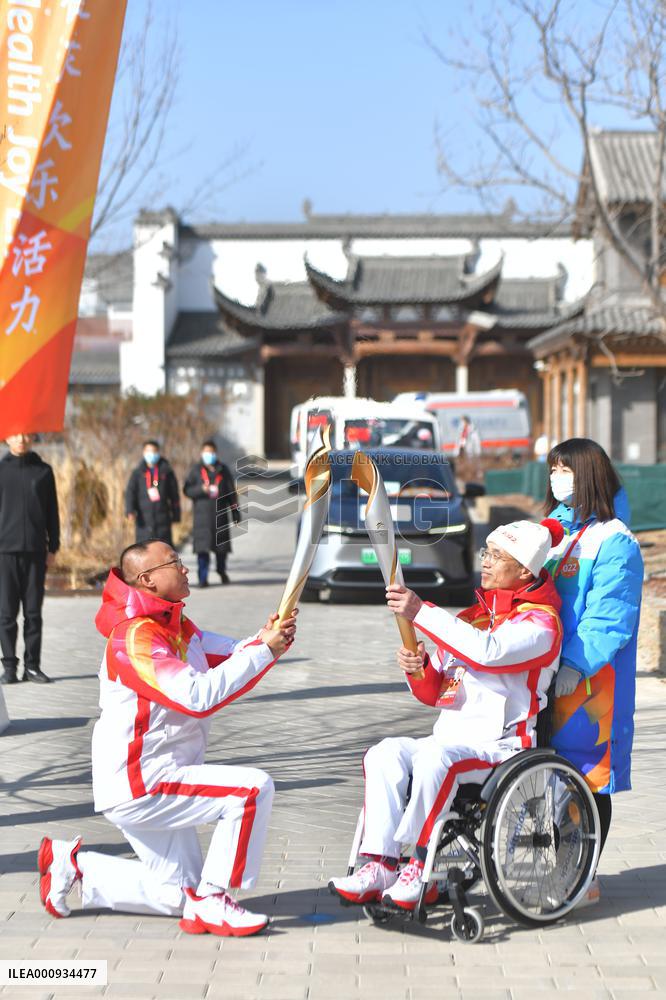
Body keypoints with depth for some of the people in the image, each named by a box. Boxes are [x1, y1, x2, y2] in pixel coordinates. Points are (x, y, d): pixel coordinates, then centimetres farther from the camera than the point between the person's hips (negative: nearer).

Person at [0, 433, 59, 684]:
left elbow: (52, 512, 10)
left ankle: (32, 665, 9)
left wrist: (53, 548, 5)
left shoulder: (43, 471, 8)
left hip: (35, 551, 1)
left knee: (33, 613, 3)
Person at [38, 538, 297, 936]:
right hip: (137, 785, -10)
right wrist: (263, 652, -27)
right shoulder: (135, 637, -19)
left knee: (177, 895, 18)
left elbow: (233, 655, 7)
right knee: (253, 788, -22)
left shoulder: (179, 628, 12)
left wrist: (267, 638, -14)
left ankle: (73, 864, 25)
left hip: (153, 787, 10)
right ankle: (211, 901, -15)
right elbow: (198, 696, -29)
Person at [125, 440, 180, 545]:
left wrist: (176, 515, 7)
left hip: (163, 517, 0)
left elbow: (174, 495, 10)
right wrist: (130, 511, -15)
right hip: (144, 519, 0)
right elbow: (130, 492, 0)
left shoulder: (167, 472, 8)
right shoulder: (137, 473, 9)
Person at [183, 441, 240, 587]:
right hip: (202, 513, -2)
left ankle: (221, 570, 33)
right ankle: (203, 577, -4)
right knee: (203, 547, -8)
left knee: (222, 547, 9)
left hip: (220, 514, 2)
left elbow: (232, 493, 10)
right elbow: (187, 490, 3)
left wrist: (236, 514, 7)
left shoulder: (223, 469, 8)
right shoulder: (196, 469, 5)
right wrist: (201, 489, -16)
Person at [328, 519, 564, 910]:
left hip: (500, 746, -7)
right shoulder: (474, 615, 19)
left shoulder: (540, 623, -5)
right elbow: (434, 693, 19)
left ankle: (421, 868, -26)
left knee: (435, 758, -35)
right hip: (451, 737, 7)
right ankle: (379, 866, -26)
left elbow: (488, 651, -26)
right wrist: (418, 669, -5)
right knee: (386, 754, -20)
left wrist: (421, 612, -25)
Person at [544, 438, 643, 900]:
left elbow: (608, 616, -16)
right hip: (543, 670, 8)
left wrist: (575, 665, -23)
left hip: (591, 676, -7)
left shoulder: (613, 541, -9)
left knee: (588, 774, -2)